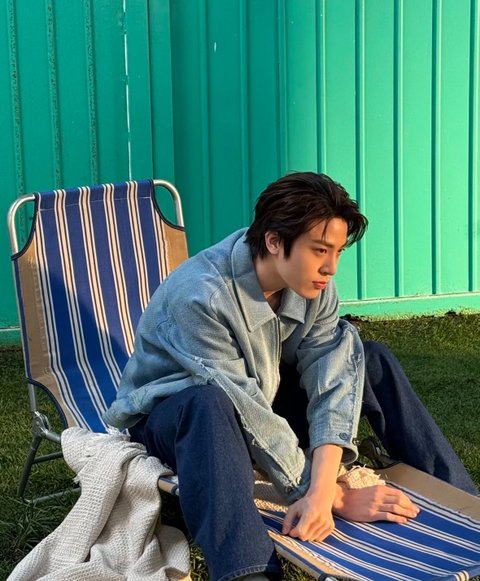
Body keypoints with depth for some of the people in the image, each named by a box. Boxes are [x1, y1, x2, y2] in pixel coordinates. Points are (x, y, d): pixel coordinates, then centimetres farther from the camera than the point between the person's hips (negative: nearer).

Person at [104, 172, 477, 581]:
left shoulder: (313, 285, -14)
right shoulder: (200, 297, -33)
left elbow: (330, 378, -22)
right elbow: (245, 413, -32)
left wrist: (322, 490, -38)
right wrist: (337, 498, -29)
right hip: (173, 413, -6)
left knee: (371, 359, -7)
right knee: (210, 406, -41)